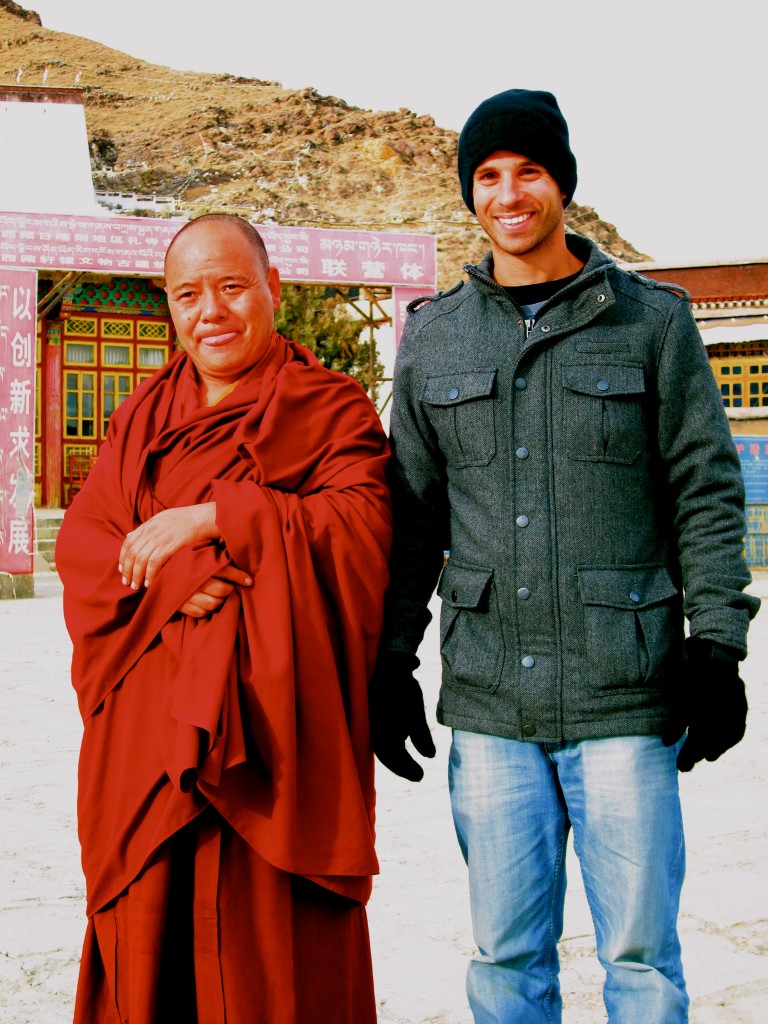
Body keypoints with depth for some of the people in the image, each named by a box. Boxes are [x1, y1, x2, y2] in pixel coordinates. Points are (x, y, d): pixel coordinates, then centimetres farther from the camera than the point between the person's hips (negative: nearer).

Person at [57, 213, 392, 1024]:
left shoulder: (333, 412, 4)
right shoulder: (143, 418, 15)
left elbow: (363, 531, -11)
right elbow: (83, 545, 5)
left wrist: (214, 518, -17)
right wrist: (176, 583, -14)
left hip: (273, 721, -3)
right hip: (146, 734, 4)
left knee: (271, 957, -2)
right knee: (147, 943, 6)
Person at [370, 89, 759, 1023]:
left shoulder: (652, 320, 3)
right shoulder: (434, 336, 10)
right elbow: (412, 514, 13)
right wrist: (389, 663, 9)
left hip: (624, 696, -2)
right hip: (488, 704, 2)